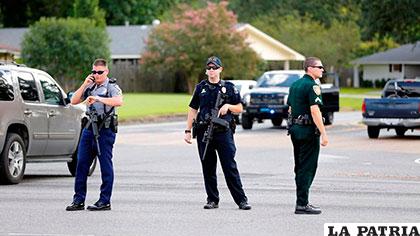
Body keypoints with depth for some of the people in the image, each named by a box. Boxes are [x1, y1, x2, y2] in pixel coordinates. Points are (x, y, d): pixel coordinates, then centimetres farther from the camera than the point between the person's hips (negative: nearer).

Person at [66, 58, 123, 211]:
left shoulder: (111, 87, -3)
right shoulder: (90, 87, 16)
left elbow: (119, 101, -23)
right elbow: (74, 101, 10)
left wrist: (98, 99, -31)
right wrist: (84, 85, -1)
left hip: (105, 130, -6)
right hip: (89, 128, 6)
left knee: (105, 165, -3)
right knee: (82, 163, 4)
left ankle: (105, 201, 1)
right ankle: (78, 200, 9)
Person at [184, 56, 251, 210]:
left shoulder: (229, 88, 6)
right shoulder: (200, 88, 11)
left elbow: (239, 108, 10)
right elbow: (193, 110, 14)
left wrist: (228, 106, -10)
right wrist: (188, 131, 8)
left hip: (223, 132, -2)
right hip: (204, 132, 3)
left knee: (230, 167, -7)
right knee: (208, 168, 5)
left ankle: (241, 200, -5)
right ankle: (212, 200, 14)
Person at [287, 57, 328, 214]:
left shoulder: (295, 85, 14)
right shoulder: (312, 86, -14)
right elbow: (314, 111, -21)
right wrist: (323, 133, -22)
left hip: (295, 130, 9)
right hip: (308, 130, -9)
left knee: (300, 168, 14)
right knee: (308, 168, -6)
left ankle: (302, 202, 18)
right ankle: (302, 204, -7)